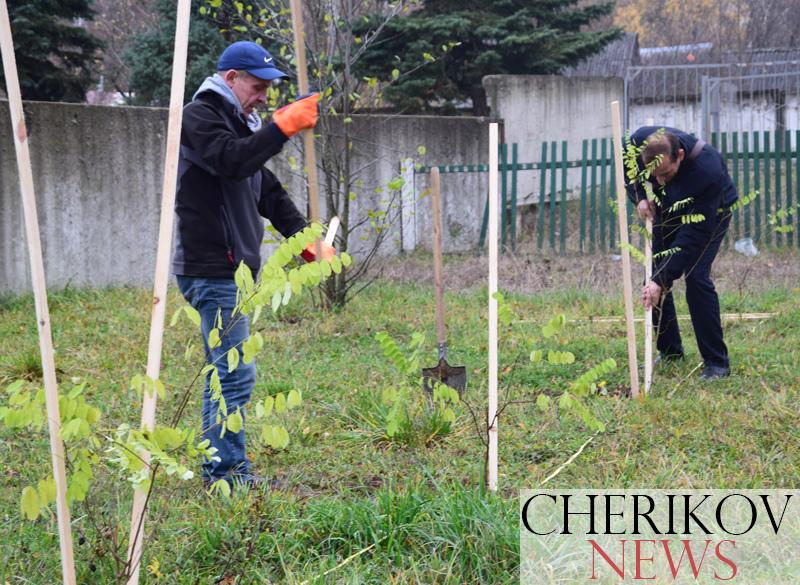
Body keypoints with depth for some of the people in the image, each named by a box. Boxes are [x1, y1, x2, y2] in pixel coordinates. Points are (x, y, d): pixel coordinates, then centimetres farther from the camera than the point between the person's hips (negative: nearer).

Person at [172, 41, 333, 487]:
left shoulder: (240, 124, 22)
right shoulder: (199, 117, -8)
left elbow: (268, 191, 23)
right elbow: (232, 161, -28)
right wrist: (284, 127, -29)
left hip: (234, 269, 10)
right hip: (212, 269, -10)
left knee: (225, 371, 12)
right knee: (236, 373, -11)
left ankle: (219, 468, 18)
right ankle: (229, 468, -5)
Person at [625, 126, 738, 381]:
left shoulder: (707, 171, -43)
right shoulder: (640, 140, -30)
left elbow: (695, 235, -39)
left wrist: (661, 281, -41)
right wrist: (639, 197, -20)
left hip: (711, 212, -5)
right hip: (669, 209, 6)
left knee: (696, 278, -21)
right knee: (655, 277, 0)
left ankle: (716, 363, -13)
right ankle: (669, 351, 16)